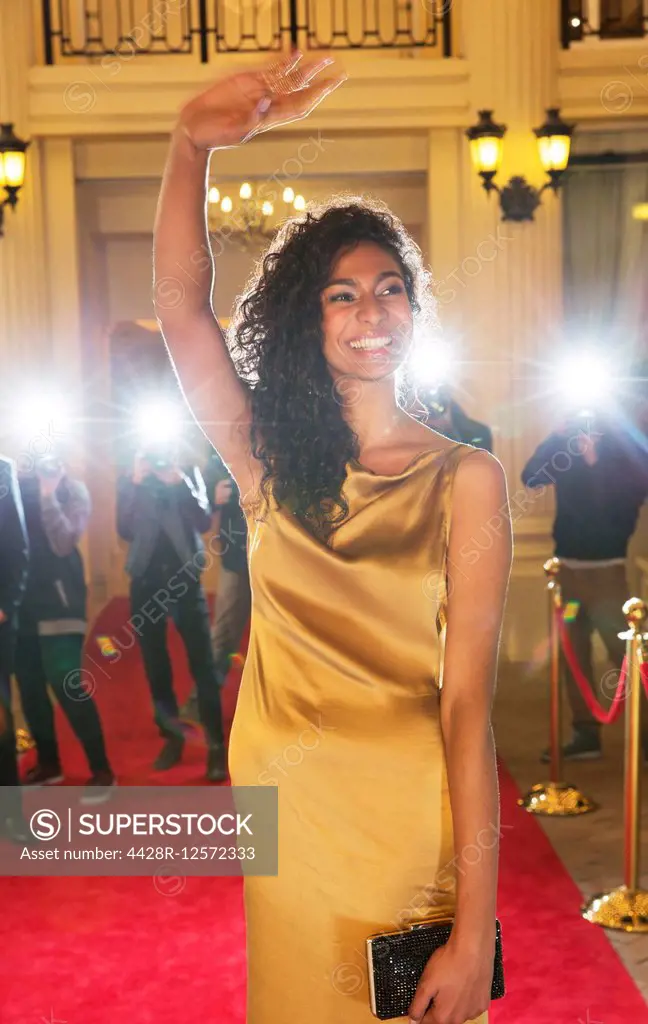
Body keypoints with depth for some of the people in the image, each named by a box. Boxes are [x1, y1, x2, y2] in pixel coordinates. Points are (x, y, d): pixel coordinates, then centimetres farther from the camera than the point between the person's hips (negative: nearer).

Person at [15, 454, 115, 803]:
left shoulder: (71, 490, -3)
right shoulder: (16, 486, 6)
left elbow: (64, 543, -15)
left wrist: (48, 495, -19)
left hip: (57, 599, -4)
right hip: (21, 599, 5)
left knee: (66, 684, -9)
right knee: (28, 686, 9)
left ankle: (101, 771, 2)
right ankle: (48, 762, 26)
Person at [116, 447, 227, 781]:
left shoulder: (188, 473, 2)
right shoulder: (129, 481, 3)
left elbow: (204, 522, -10)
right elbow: (124, 531, -9)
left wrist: (179, 483, -20)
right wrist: (136, 485, -17)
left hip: (184, 578, -2)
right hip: (146, 581, 2)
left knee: (202, 664, -5)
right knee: (155, 664, 8)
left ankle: (216, 745, -1)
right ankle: (172, 737, 22)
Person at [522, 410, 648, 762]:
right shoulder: (567, 444, 8)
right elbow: (531, 477, -2)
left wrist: (597, 462, -23)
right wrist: (555, 438, -12)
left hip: (605, 566, -5)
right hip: (566, 564, 5)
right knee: (573, 653, 8)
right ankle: (586, 733, 17)